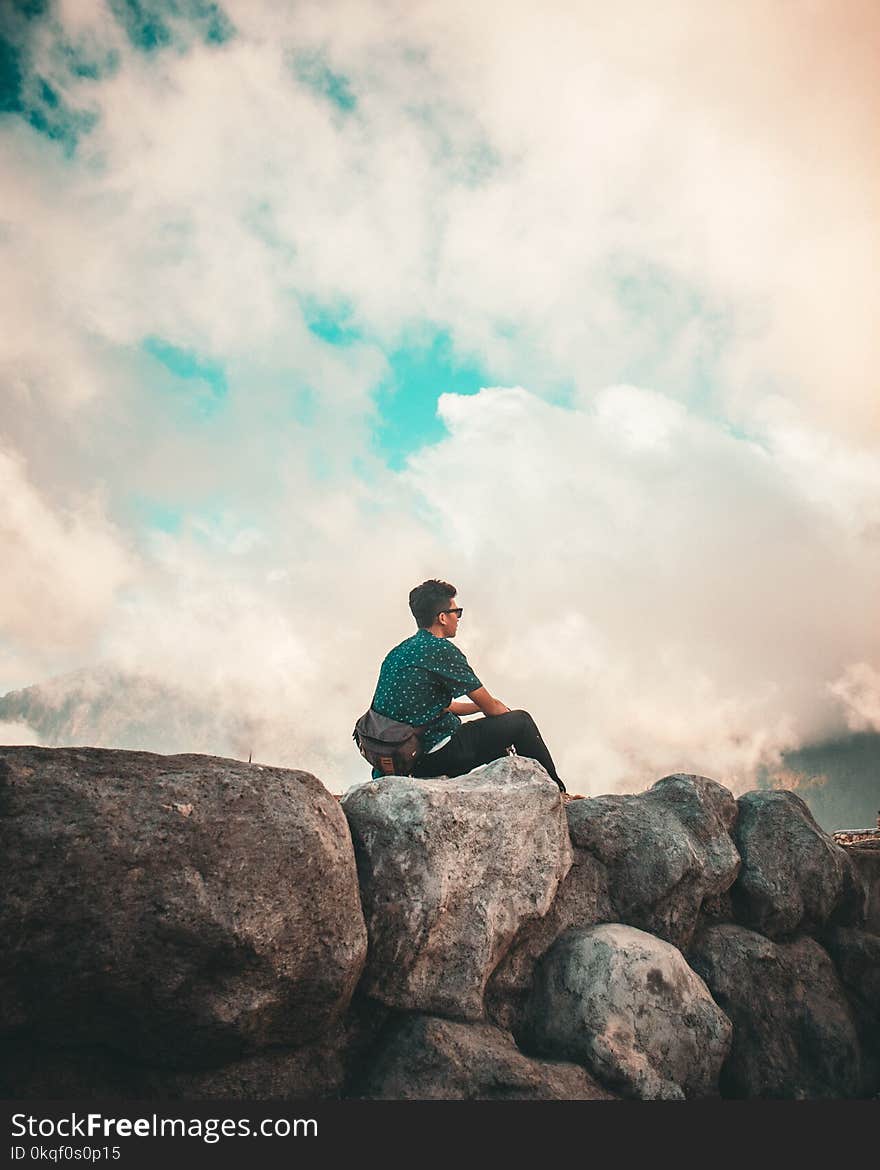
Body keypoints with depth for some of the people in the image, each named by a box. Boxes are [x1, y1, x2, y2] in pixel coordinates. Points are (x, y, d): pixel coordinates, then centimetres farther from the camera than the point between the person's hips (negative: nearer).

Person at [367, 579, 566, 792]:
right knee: (521, 721, 2)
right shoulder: (441, 649, -15)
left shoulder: (399, 652, 12)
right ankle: (557, 793, 18)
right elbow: (490, 707, -6)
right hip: (435, 756, -9)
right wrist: (509, 714, 13)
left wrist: (481, 706, 23)